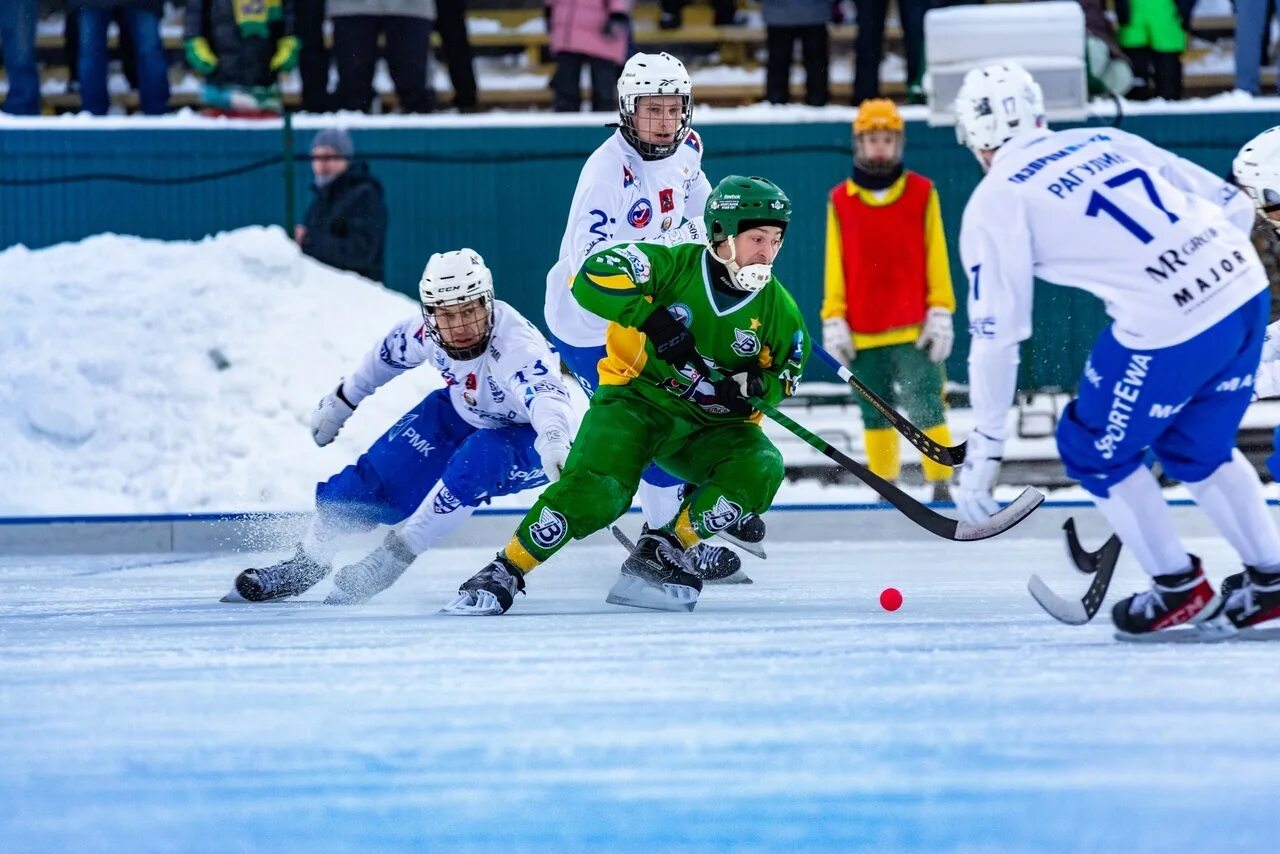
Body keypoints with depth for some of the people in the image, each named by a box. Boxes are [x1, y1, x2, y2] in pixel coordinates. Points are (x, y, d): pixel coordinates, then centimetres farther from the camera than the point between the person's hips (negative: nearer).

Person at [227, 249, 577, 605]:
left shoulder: (515, 346, -40)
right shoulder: (427, 329, -22)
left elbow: (545, 394, -59)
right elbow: (390, 352, 1)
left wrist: (554, 440, -81)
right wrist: (341, 401, 12)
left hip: (526, 438, -6)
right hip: (461, 412, 6)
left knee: (471, 463, -34)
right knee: (379, 473, -1)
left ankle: (392, 559, -19)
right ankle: (306, 565, 21)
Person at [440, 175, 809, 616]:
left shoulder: (779, 310, -3)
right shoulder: (673, 265, -14)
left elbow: (784, 376, 7)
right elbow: (592, 278, -23)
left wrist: (750, 387, -16)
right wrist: (653, 318, -32)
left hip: (709, 426, 4)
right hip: (636, 402, -4)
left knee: (762, 468, -24)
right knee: (596, 489, -28)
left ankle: (662, 550, -13)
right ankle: (505, 571, -15)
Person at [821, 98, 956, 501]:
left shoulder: (922, 193, 2)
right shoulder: (840, 200, 6)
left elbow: (937, 258, 4)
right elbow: (836, 267, 8)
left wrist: (940, 314, -1)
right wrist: (833, 321, 3)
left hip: (913, 328, -2)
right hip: (863, 332, 2)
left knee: (926, 409, -8)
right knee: (875, 415, 7)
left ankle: (941, 486, -3)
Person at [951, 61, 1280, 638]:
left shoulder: (994, 202, 4)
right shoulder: (1105, 140, 20)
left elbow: (996, 336, 1)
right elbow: (1232, 203, 19)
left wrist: (983, 449, 7)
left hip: (1167, 328, -7)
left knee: (1094, 453, 17)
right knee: (1195, 448, 28)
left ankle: (1180, 590, 22)